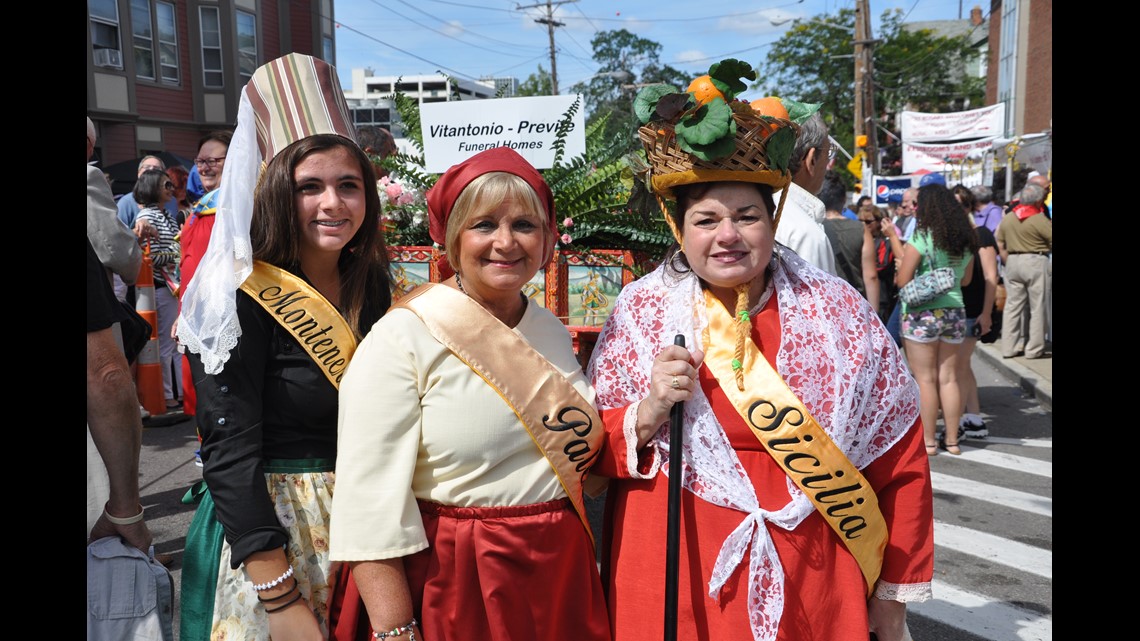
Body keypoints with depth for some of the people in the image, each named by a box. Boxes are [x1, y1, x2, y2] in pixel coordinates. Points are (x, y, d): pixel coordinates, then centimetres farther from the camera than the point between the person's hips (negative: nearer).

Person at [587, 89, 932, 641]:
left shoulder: (837, 311, -6)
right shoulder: (642, 311, -5)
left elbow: (901, 460, 0)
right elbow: (595, 448, 0)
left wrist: (894, 593, 3)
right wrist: (648, 412, -20)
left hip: (813, 583, 1)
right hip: (676, 578, 0)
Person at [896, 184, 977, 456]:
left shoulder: (922, 237, -13)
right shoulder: (966, 240, 7)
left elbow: (903, 280, -13)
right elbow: (966, 279, 17)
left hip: (921, 314, -6)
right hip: (955, 312, 6)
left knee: (925, 380, 2)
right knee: (949, 378, 11)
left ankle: (928, 441, 8)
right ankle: (952, 440, 17)